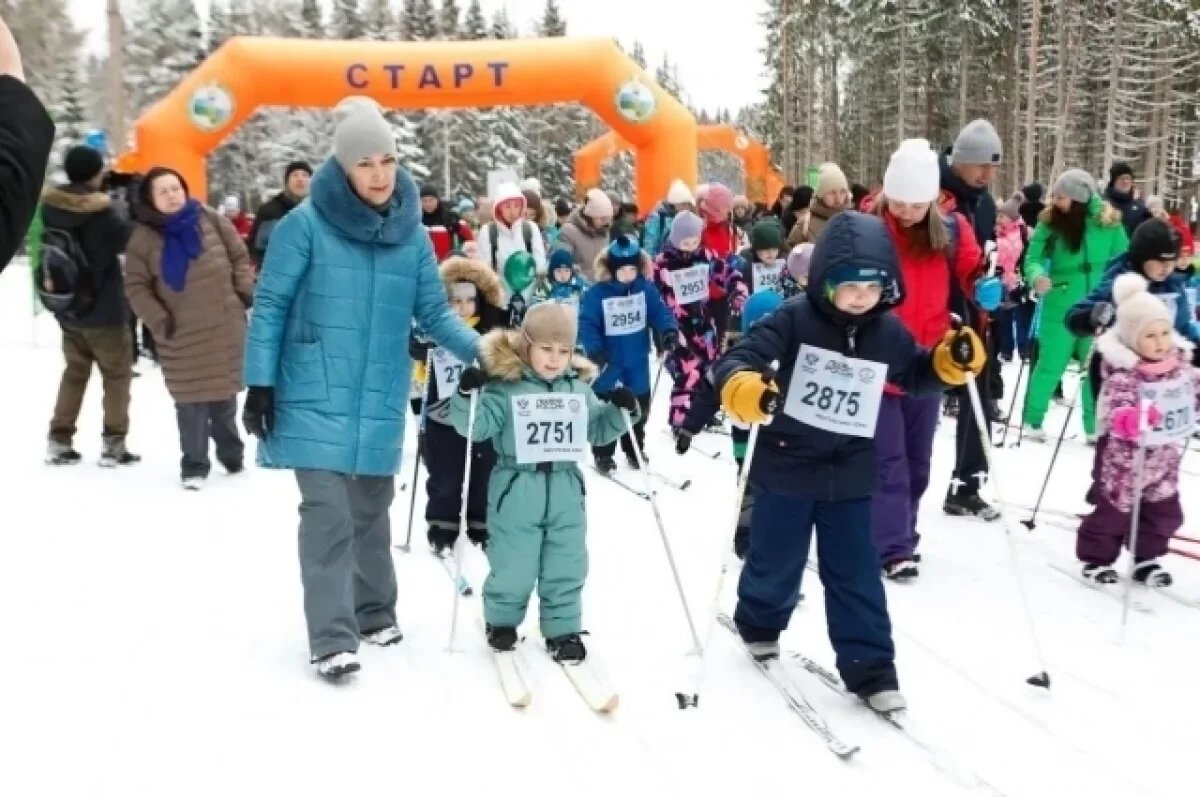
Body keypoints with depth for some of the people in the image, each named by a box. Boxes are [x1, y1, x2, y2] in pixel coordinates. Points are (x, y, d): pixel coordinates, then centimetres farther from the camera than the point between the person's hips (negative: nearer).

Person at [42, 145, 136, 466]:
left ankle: (59, 441, 17)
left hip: (68, 308, 6)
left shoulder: (50, 204, 0)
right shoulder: (99, 211, -18)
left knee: (75, 371, 18)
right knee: (117, 374, 6)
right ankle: (113, 444, 5)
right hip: (103, 310, -6)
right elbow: (126, 241, -9)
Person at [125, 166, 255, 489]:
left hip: (225, 326, 2)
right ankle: (194, 466, 14)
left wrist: (244, 291, -2)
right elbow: (136, 287, -2)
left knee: (225, 397, 15)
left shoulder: (210, 219, -1)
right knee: (190, 403, -1)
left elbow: (240, 256, 7)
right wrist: (159, 321, -10)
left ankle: (231, 453, 34)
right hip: (181, 336, -1)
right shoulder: (144, 237, -4)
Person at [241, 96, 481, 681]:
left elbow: (434, 312, 6)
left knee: (371, 511, 15)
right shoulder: (307, 224, -8)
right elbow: (271, 305, -5)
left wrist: (480, 351, -10)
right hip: (315, 397, -4)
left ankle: (374, 613, 32)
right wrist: (260, 384, -8)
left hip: (381, 401, 4)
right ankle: (332, 639, -2)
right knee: (328, 513, -9)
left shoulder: (411, 234, 4)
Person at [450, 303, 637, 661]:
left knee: (566, 569, 10)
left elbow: (598, 431, 15)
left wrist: (620, 410, 0)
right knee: (512, 568, 5)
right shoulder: (504, 387, -9)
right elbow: (475, 426, -15)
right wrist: (468, 395, -32)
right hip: (516, 493, -4)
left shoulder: (578, 388, 7)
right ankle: (501, 621, 30)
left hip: (565, 493, 4)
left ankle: (563, 630, 24)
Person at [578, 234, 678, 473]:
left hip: (638, 363, 4)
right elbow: (586, 325, -18)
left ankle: (635, 450, 34)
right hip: (608, 363, -3)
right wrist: (595, 351, -28)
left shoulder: (646, 287, -6)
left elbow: (660, 311, -3)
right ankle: (603, 455, 22)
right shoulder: (595, 294, -17)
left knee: (639, 407, 16)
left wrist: (670, 332, -21)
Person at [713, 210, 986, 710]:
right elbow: (738, 359, -22)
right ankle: (759, 624, 43)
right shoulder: (794, 320, -16)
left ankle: (869, 667, 15)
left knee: (856, 574, 6)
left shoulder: (888, 332, -1)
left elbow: (916, 375, 16)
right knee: (775, 561, 15)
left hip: (850, 476, 3)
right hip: (786, 466, -2)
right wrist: (742, 388, -45)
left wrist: (952, 360, -4)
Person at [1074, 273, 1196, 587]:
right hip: (1124, 458, -7)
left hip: (1164, 461, 7)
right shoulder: (1122, 374, -24)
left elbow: (1194, 392, 14)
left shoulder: (1180, 363, -1)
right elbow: (1116, 407, -35)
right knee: (1114, 511, 4)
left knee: (1165, 513, 15)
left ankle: (1147, 558, 32)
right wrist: (1129, 420, -54)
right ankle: (1096, 558, 21)